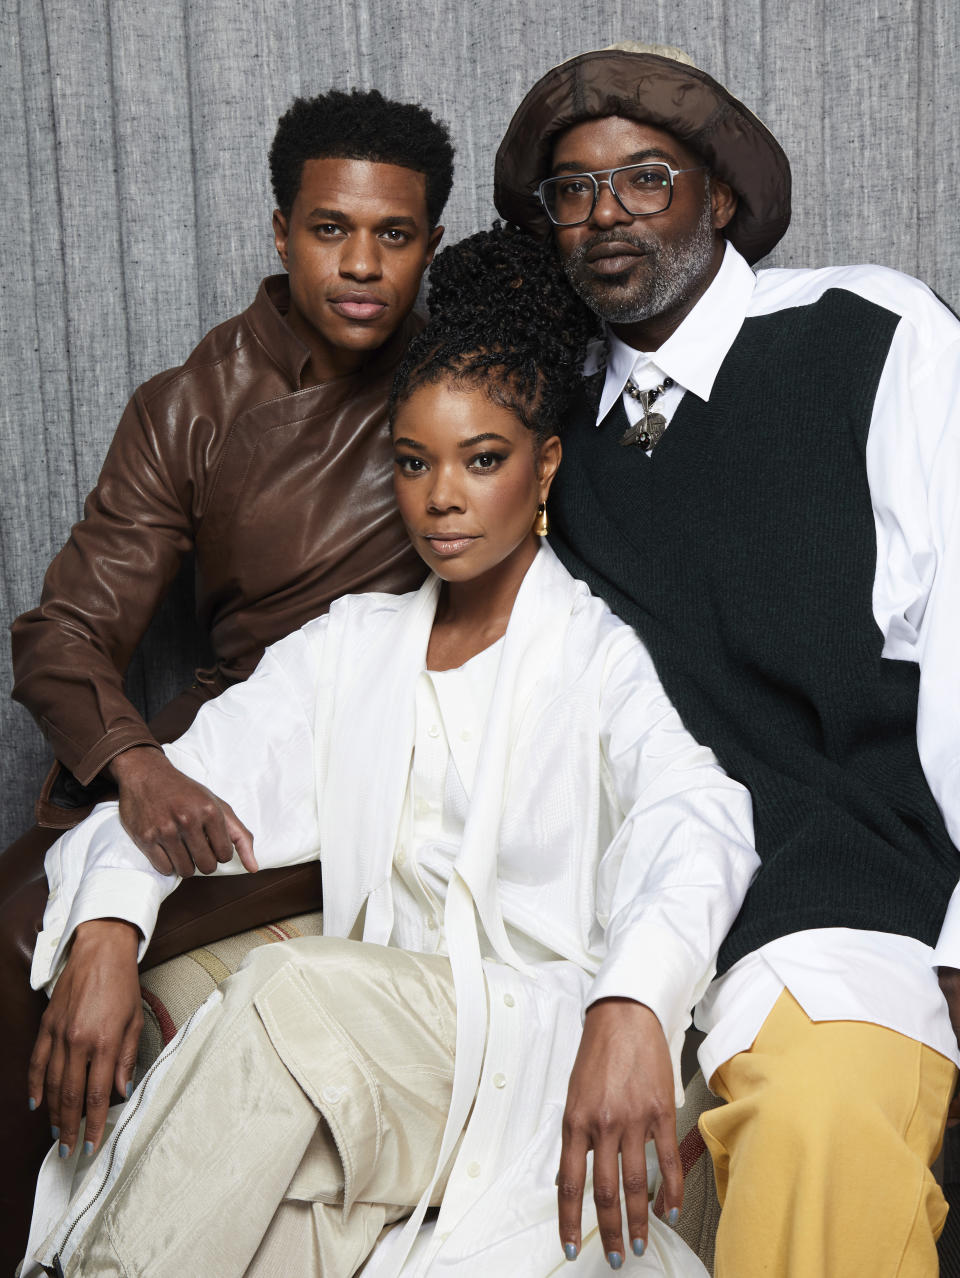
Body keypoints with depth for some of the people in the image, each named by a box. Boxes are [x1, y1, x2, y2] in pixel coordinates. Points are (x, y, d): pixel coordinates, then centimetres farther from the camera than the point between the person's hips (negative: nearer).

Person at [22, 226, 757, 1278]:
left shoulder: (602, 653, 2)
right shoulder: (350, 646, 17)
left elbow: (696, 819, -17)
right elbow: (186, 777, 8)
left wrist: (631, 1004, -38)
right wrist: (107, 930, -13)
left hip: (549, 1059, -3)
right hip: (372, 1059, 3)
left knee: (297, 991, -29)